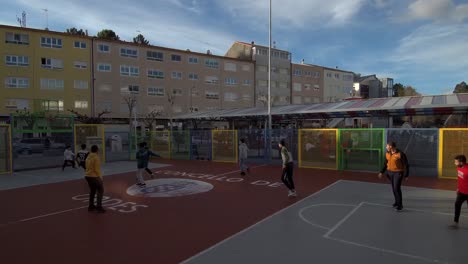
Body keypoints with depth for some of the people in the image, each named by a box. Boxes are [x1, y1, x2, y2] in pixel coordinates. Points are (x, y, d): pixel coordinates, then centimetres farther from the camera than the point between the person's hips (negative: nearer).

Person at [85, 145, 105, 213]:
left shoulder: (88, 157, 11)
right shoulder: (96, 157, -17)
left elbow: (88, 168, 14)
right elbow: (97, 169, -19)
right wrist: (100, 177, -11)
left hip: (88, 176, 9)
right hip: (94, 177, -9)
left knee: (92, 191, 20)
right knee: (100, 190, 1)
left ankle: (91, 206, 25)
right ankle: (99, 207, -3)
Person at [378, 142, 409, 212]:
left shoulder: (400, 154, -20)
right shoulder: (387, 153, -1)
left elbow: (406, 165, -12)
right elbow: (386, 163, 11)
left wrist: (406, 175, -10)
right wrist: (381, 172, 5)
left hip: (398, 173, -6)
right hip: (390, 172, 6)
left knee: (397, 188, -12)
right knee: (394, 188, 13)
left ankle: (400, 205, 0)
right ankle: (397, 201, 31)